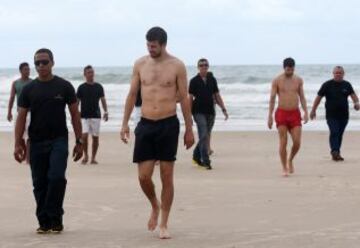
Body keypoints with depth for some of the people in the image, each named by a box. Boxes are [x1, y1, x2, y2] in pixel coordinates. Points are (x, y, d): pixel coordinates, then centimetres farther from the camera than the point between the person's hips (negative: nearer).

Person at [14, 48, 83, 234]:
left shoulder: (64, 86, 1)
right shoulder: (28, 89, 5)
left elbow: (75, 114, 4)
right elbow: (21, 117, 6)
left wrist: (79, 142, 0)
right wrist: (18, 144, -3)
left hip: (58, 140, -2)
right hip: (37, 142, 2)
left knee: (57, 177, -17)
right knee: (39, 183, 4)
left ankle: (55, 219, -5)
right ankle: (44, 222, 13)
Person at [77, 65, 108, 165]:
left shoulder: (98, 87, 6)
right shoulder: (81, 87, 2)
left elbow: (103, 100, 10)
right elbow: (77, 102, 6)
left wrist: (106, 112, -2)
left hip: (96, 115, 2)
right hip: (84, 116, -2)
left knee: (95, 137, 2)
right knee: (84, 135, -15)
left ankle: (93, 158, 12)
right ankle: (85, 155, 5)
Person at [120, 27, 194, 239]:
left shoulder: (177, 66, -2)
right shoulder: (140, 64, 6)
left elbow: (184, 98, 1)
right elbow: (132, 95, 12)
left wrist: (189, 129, 0)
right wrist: (125, 123, 8)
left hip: (168, 125, -2)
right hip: (145, 125, 2)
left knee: (167, 176, 1)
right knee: (144, 176, -3)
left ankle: (164, 225, 10)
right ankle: (155, 206, 28)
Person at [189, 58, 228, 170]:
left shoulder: (212, 80, 9)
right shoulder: (194, 81, -2)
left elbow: (217, 96, 12)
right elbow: (190, 98, -1)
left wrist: (223, 109, 3)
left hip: (210, 112, 4)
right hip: (199, 112, -4)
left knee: (206, 136, 10)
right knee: (204, 136, -12)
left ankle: (196, 156, 27)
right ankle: (206, 161, -11)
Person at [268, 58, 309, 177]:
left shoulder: (299, 80, 6)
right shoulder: (277, 80, -3)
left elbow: (302, 97, 9)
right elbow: (272, 99, -2)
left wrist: (306, 112, -3)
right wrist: (270, 116, -7)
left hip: (295, 114, 2)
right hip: (282, 113, -2)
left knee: (297, 142, -6)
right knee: (283, 142, -5)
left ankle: (290, 160, 22)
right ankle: (284, 168, 5)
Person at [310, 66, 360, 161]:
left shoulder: (347, 85, 9)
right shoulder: (327, 85, 0)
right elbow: (319, 97, 4)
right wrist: (313, 110, 5)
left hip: (344, 115, 3)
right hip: (331, 115, -3)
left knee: (339, 134, 8)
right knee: (334, 132, -17)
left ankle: (337, 153, 19)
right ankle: (335, 152, -22)